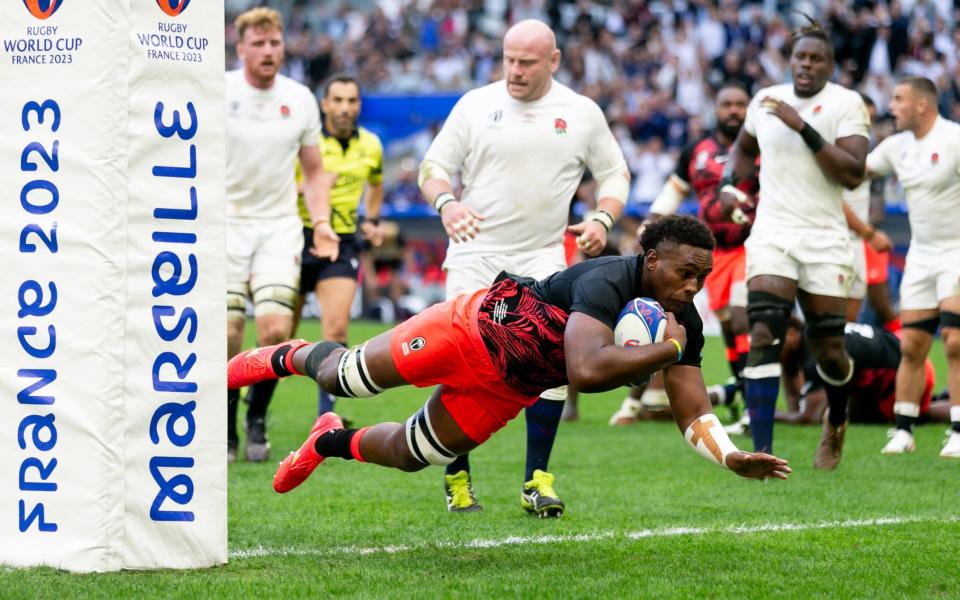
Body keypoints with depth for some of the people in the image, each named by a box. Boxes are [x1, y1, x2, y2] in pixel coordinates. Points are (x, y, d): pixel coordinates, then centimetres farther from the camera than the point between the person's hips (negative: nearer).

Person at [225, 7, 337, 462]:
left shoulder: (300, 99, 4)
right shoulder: (219, 92, -5)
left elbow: (313, 170, 15)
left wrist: (322, 222, 2)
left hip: (279, 225, 2)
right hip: (226, 223, -2)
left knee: (275, 327, -14)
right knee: (226, 335, -7)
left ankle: (257, 418, 7)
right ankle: (226, 429, 12)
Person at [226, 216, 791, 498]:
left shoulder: (686, 323, -15)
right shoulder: (607, 281, -37)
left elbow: (693, 413, -13)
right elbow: (586, 371, -51)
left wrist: (731, 456, -32)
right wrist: (667, 349, -42)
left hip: (505, 390, 6)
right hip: (478, 326, -6)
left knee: (407, 453, 19)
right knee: (341, 375, 9)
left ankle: (330, 441, 49)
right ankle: (286, 358, 43)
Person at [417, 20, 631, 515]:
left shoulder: (582, 113, 5)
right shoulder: (475, 105, 2)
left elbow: (614, 173, 15)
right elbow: (433, 167, 4)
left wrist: (602, 220, -4)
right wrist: (446, 203, -17)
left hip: (543, 256, 1)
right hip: (476, 255, -1)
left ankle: (537, 480, -1)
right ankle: (456, 478, 5)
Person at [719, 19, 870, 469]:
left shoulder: (845, 104, -6)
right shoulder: (765, 101, 7)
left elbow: (853, 175, -19)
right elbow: (744, 148, 28)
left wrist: (804, 127, -23)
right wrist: (729, 184, 8)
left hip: (825, 241, -2)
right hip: (772, 234, 2)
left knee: (829, 351, 4)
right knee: (763, 335, -16)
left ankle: (836, 421, 39)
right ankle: (762, 452, -18)